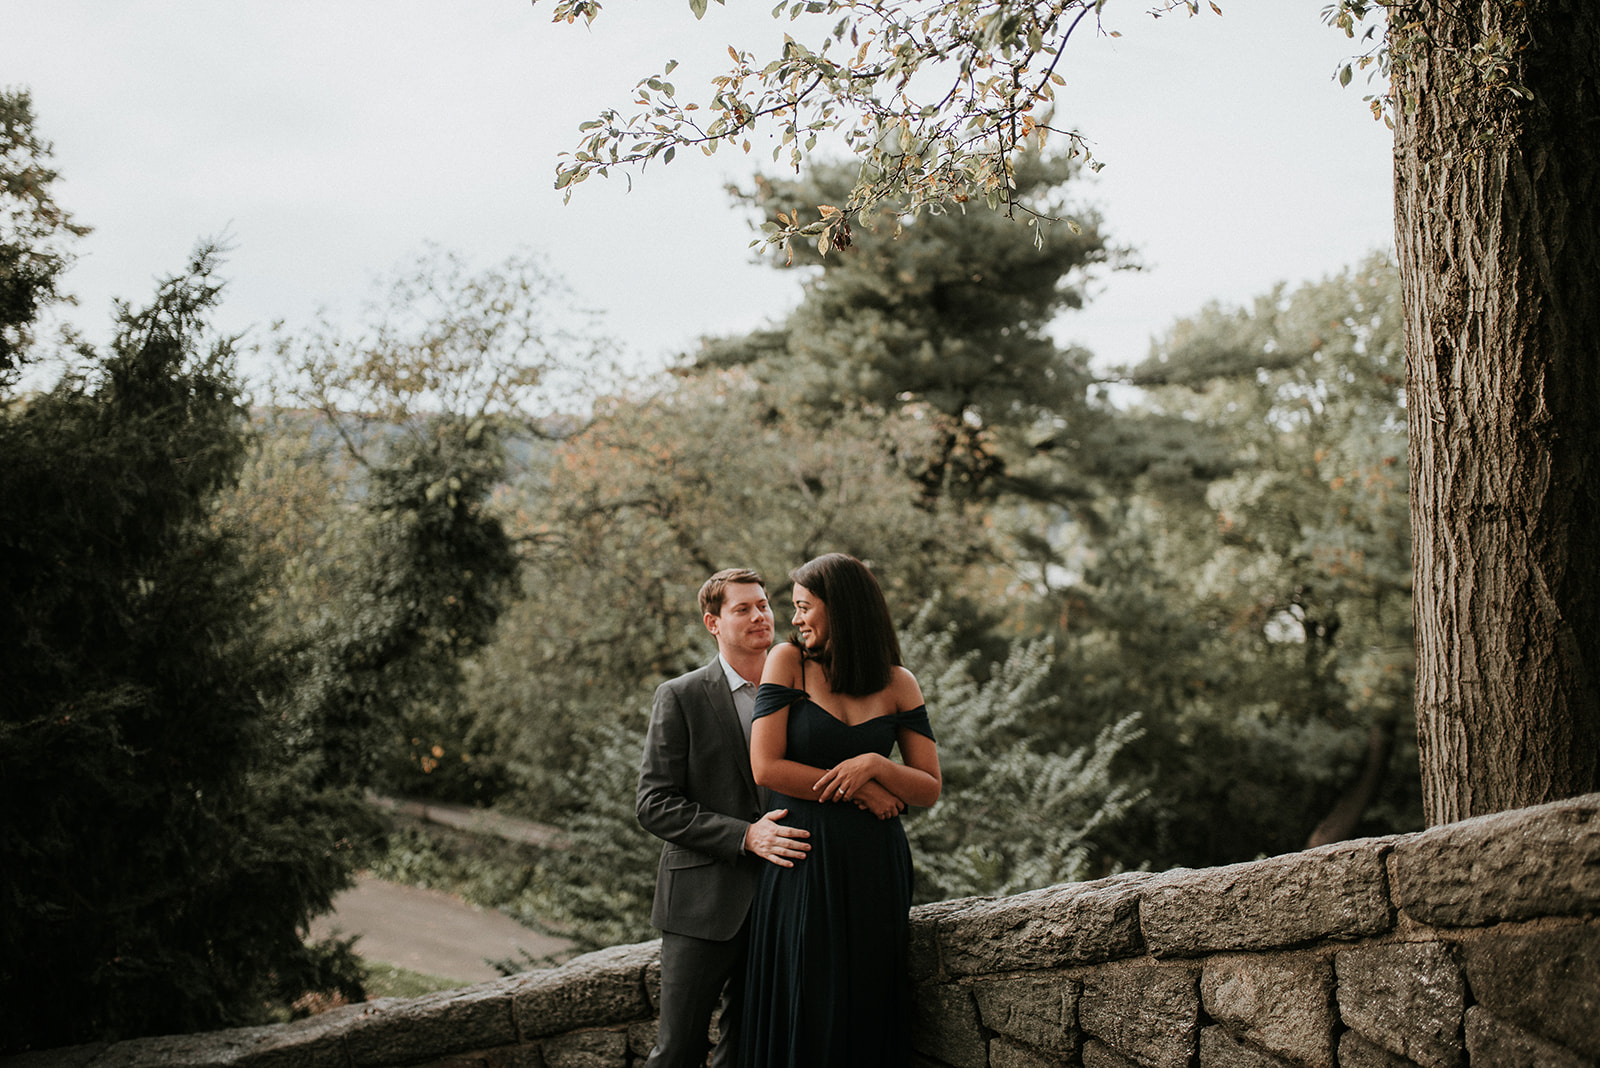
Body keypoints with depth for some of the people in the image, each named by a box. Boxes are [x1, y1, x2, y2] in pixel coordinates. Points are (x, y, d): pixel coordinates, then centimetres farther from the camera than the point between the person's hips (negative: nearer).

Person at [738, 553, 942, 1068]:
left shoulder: (898, 683, 6)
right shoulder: (788, 662, 2)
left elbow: (929, 790, 4)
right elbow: (766, 768, -7)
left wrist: (874, 764, -14)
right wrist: (856, 790, -9)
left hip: (874, 869, 2)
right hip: (804, 865, -1)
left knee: (867, 1016, 4)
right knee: (803, 1019, 0)